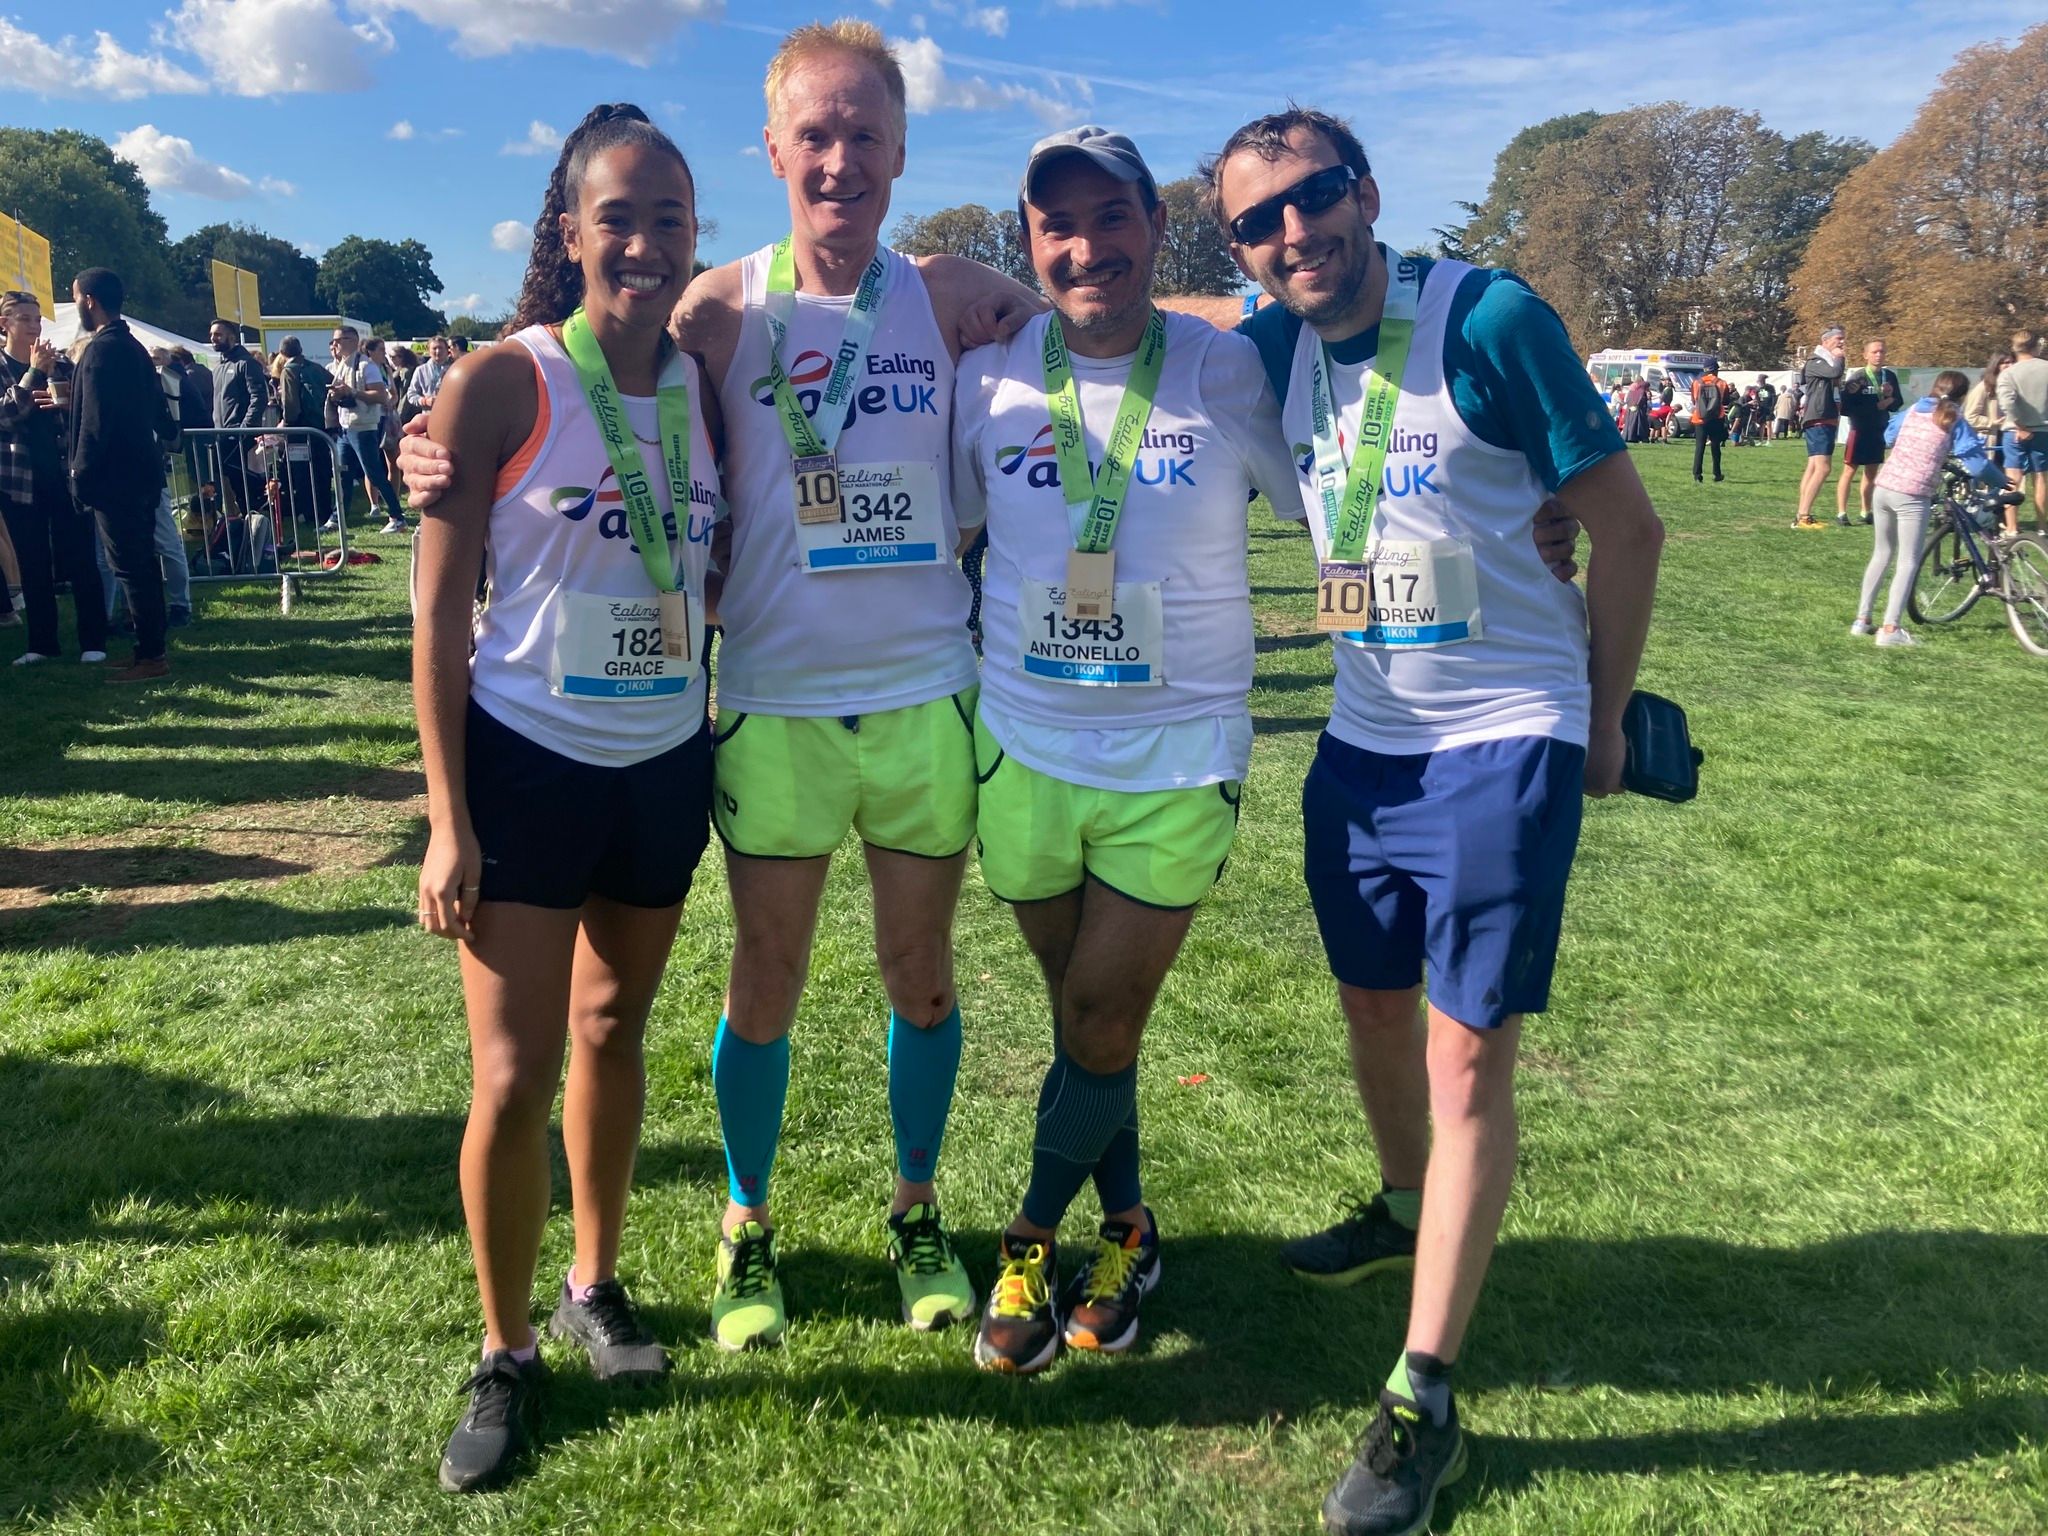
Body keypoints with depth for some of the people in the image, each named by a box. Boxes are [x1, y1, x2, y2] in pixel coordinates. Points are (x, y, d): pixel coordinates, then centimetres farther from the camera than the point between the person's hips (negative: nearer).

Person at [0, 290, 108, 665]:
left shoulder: (59, 363, 7)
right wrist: (34, 372, -18)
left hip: (66, 474, 1)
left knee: (81, 559, -2)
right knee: (33, 565, 5)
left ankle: (93, 641, 3)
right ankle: (42, 643, 12)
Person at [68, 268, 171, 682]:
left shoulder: (101, 349, -15)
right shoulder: (132, 346, 14)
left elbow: (95, 421, -19)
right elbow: (156, 405, 19)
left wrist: (80, 475, -13)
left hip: (114, 476, -10)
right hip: (139, 471, 10)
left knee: (129, 567, -5)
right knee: (143, 563, 13)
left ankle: (149, 656, -2)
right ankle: (153, 647, 19)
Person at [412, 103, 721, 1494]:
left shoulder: (703, 390, 2)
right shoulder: (499, 387, -11)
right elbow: (440, 618, -10)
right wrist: (449, 820, -13)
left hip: (666, 765, 4)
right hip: (527, 764, -4)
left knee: (614, 1031, 17)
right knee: (513, 1078, 0)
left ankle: (597, 1285, 36)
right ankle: (507, 1357, 20)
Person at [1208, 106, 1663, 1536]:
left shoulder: (1491, 321, -14)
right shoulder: (1274, 350, 1)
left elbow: (1627, 525, -8)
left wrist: (1602, 722, 0)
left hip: (1503, 742, -6)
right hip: (1363, 737, 6)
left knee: (1467, 1056, -5)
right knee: (1375, 999, 20)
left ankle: (1425, 1403, 5)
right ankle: (1407, 1211, 46)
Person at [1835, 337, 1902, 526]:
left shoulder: (1890, 376, 5)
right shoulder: (1856, 378, -10)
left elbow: (1897, 404, 11)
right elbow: (1846, 408, -16)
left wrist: (1890, 396, -11)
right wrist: (1876, 406, -17)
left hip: (1879, 431, 5)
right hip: (1859, 431, -5)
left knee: (1871, 472, 11)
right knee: (1849, 471, -6)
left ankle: (1866, 513, 18)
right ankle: (1841, 514, -4)